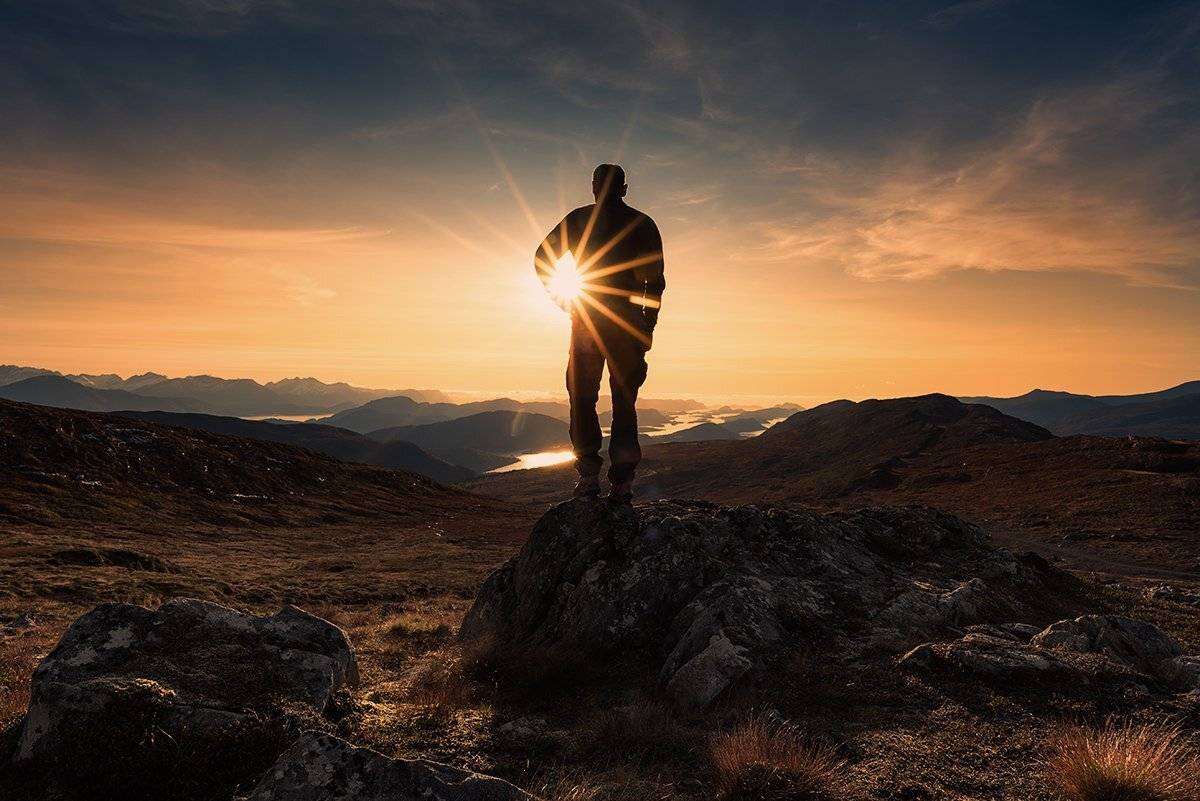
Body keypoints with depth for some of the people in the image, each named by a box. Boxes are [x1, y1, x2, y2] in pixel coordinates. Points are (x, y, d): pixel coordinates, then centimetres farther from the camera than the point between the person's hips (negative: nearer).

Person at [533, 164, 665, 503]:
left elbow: (542, 257, 2)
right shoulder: (642, 223, 6)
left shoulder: (579, 218, 7)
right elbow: (655, 280, 0)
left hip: (587, 320, 0)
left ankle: (589, 474, -2)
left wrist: (562, 297, 8)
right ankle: (622, 482, 1)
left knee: (583, 398, 7)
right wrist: (647, 326, 4)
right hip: (628, 321, 1)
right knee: (624, 401, 6)